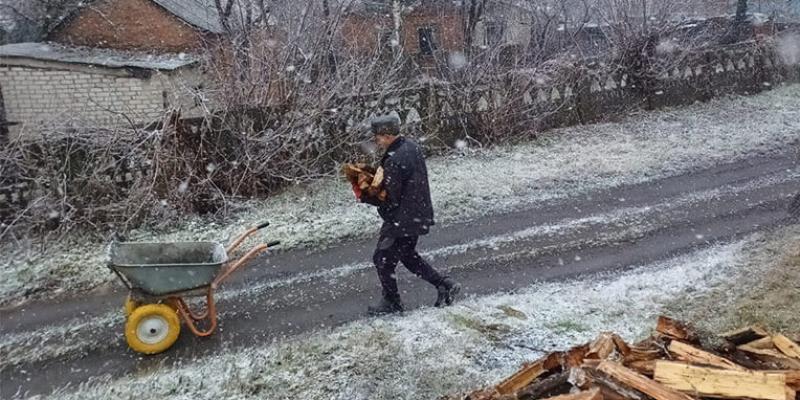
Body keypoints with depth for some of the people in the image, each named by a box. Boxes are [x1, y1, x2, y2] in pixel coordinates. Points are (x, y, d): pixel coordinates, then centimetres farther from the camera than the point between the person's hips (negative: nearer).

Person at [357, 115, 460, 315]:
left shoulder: (394, 162, -28)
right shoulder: (411, 146, 2)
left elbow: (389, 201, -23)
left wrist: (364, 196, -10)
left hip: (402, 221, -9)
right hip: (419, 216, 9)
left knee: (383, 260, 9)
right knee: (408, 255, 26)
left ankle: (391, 303, 26)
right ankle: (444, 284, 24)